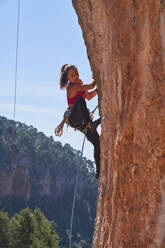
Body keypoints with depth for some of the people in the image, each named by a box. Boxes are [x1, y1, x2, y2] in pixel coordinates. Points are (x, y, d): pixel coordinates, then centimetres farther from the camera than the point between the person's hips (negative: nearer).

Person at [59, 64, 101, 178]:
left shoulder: (79, 84, 15)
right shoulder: (72, 87, -14)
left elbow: (89, 96, 28)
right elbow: (90, 86, -17)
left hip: (81, 121, 9)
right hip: (74, 118, -9)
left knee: (97, 143, 3)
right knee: (80, 100, -38)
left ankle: (99, 171, 11)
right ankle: (90, 124, -58)